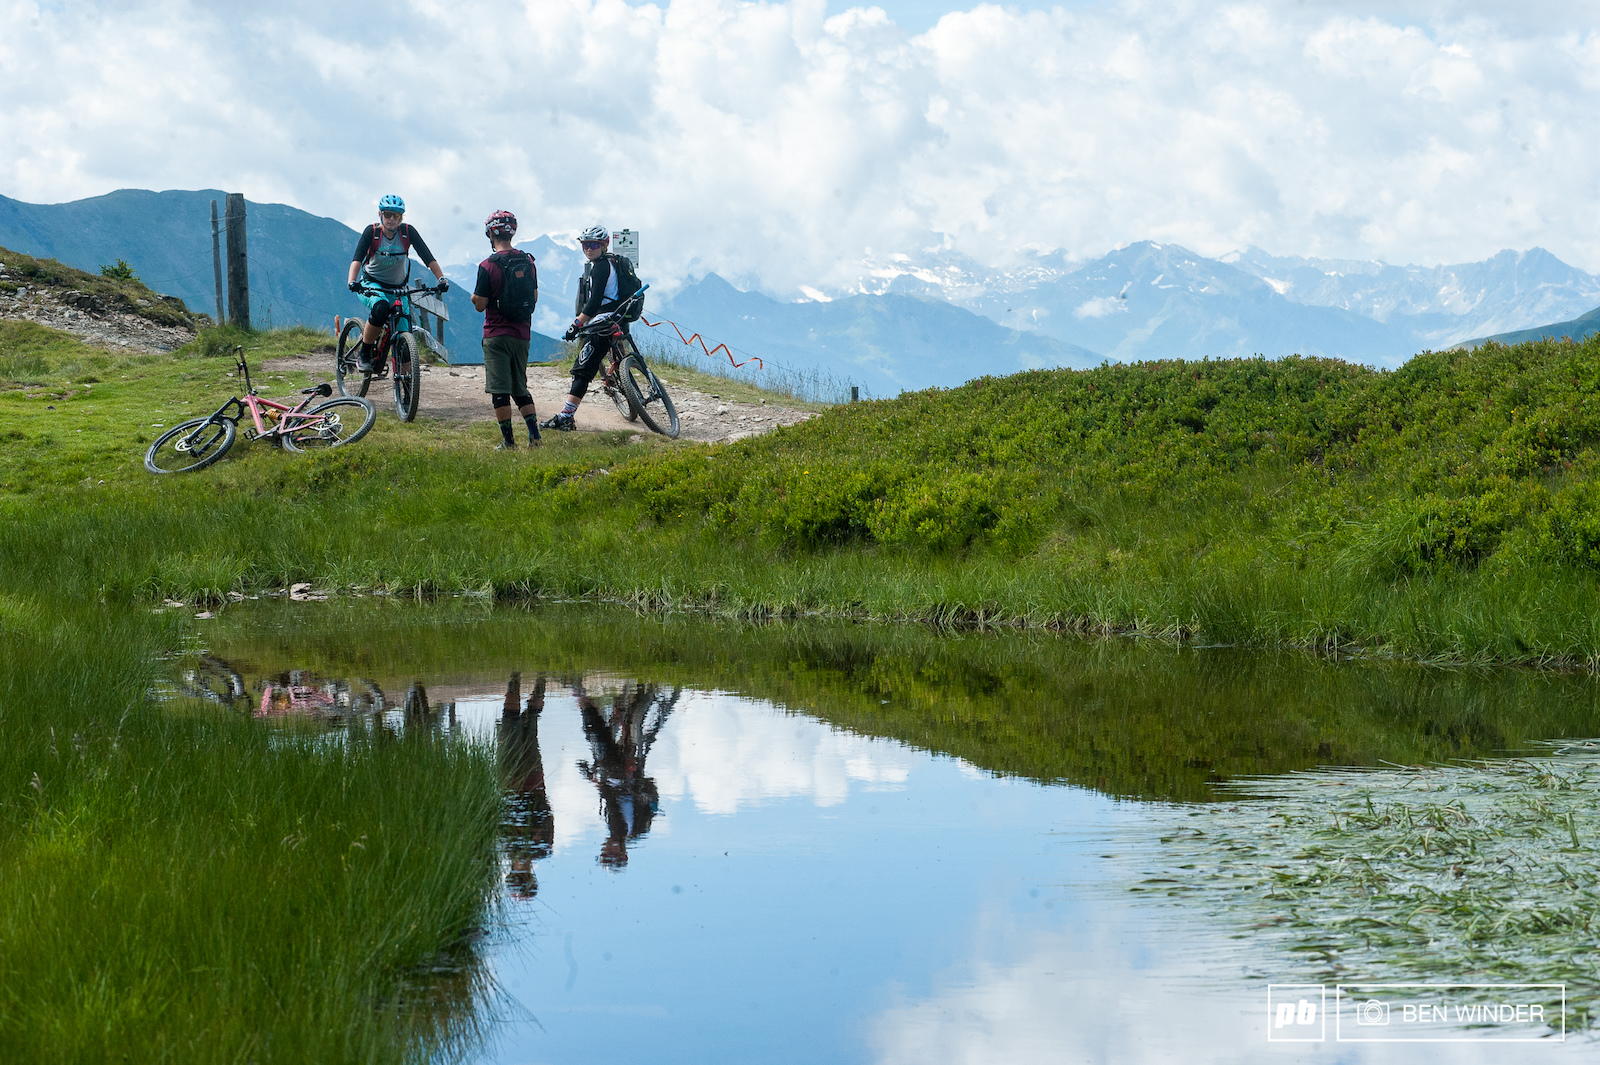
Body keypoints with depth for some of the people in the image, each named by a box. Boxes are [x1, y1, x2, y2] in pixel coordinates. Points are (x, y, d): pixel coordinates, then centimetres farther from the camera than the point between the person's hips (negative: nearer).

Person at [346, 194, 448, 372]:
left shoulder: (408, 232, -10)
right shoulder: (372, 231, -14)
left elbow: (428, 257, -15)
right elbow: (357, 258, -26)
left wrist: (441, 279, -30)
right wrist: (352, 282, -43)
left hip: (398, 288, 3)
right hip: (372, 284, -3)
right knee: (381, 308, -36)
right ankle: (365, 354, -20)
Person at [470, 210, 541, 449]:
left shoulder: (488, 266, -13)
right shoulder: (528, 262, 4)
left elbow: (480, 305, -11)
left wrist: (475, 297, 10)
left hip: (497, 334, -5)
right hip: (522, 334, 5)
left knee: (500, 392, 0)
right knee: (520, 388, 15)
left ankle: (508, 441, 0)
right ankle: (534, 435, 4)